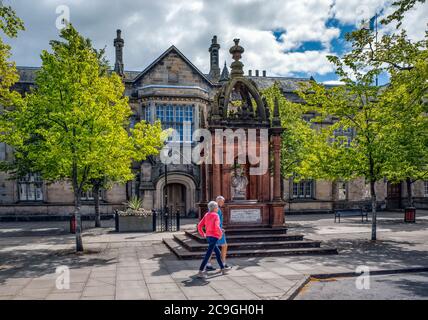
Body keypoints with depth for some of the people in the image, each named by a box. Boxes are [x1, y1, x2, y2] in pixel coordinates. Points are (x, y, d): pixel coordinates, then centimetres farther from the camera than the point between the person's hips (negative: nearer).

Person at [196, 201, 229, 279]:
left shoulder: (206, 215, 9)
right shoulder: (216, 215, -12)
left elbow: (199, 226, 6)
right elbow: (217, 226, -27)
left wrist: (203, 235, 14)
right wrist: (221, 234, -11)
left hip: (209, 237, 9)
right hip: (214, 237, -9)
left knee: (218, 253, 21)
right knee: (208, 255, -8)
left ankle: (223, 269, 32)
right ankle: (200, 272, -9)